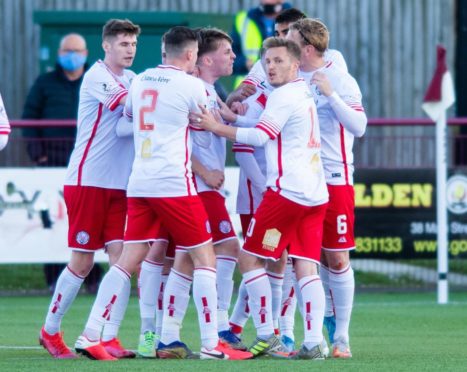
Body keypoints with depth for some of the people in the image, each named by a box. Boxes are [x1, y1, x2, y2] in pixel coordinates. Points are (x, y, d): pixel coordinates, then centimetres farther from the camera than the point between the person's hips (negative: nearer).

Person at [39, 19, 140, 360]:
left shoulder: (132, 80, 14)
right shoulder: (96, 78, -10)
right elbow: (131, 106, -20)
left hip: (120, 184, 6)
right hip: (88, 180, -6)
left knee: (122, 256, -5)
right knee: (82, 262, -1)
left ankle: (109, 339, -3)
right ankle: (50, 330, 16)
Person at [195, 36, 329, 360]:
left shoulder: (285, 95, -8)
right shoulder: (305, 94, 21)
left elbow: (259, 136, -14)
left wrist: (217, 127, -9)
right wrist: (233, 115, 18)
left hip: (286, 191, -8)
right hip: (315, 195, 8)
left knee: (250, 257, 2)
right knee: (306, 268, 3)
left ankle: (266, 335, -2)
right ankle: (314, 342, -7)